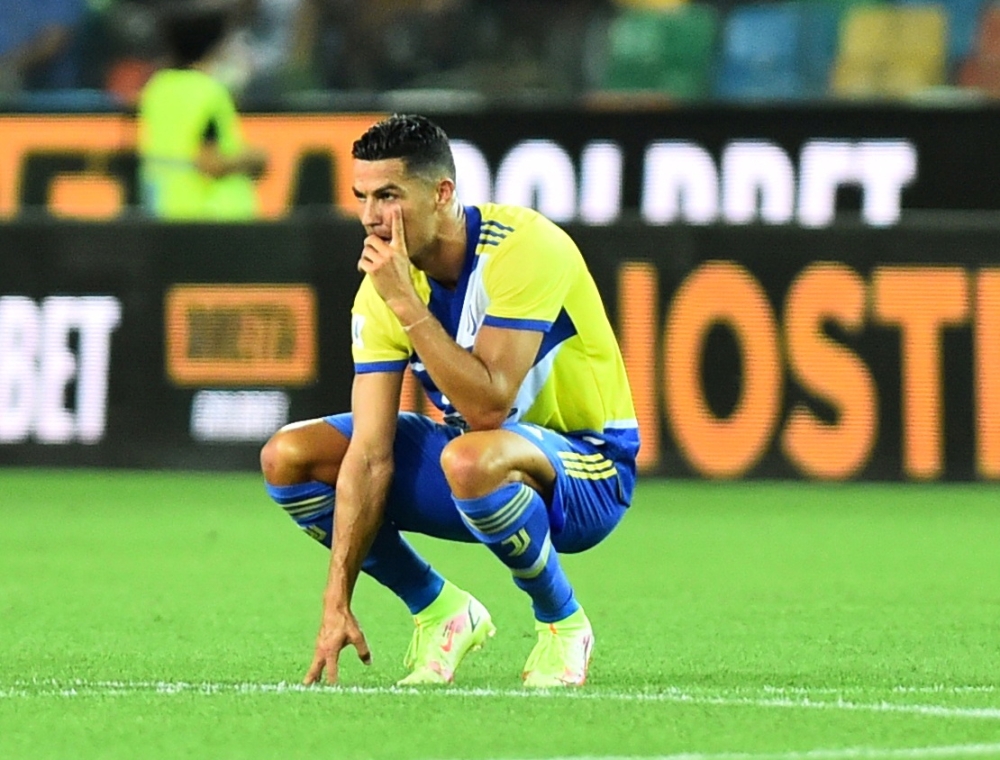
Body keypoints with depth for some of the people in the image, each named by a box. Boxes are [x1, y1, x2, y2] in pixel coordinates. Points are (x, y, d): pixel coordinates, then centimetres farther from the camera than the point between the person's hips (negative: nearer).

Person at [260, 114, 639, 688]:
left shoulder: (525, 247, -25)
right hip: (483, 448, 6)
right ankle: (442, 612, 6)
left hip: (588, 472, -6)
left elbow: (487, 406, -34)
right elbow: (369, 455, -13)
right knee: (288, 457, -7)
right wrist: (337, 601, -19)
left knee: (470, 459, -40)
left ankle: (563, 623, -13)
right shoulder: (383, 287, -9)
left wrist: (406, 301, -33)